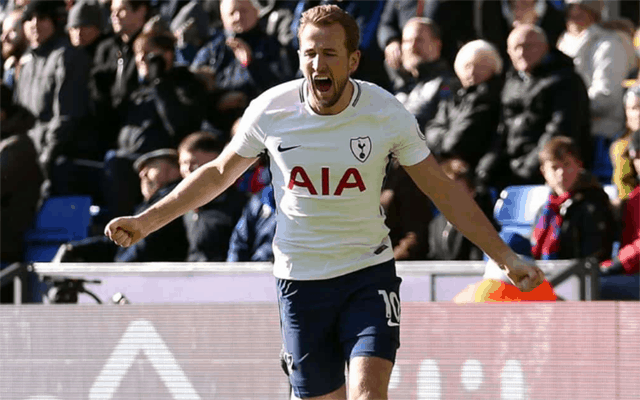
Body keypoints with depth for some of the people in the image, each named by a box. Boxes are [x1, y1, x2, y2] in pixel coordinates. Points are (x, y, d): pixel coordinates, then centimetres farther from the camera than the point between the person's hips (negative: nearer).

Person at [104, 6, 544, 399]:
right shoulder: (270, 110, -8)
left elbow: (444, 191, 0)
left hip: (370, 274, -1)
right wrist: (146, 221, 8)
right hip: (299, 281, 1)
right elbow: (219, 173, 10)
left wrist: (507, 257, -3)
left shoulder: (387, 113, -10)